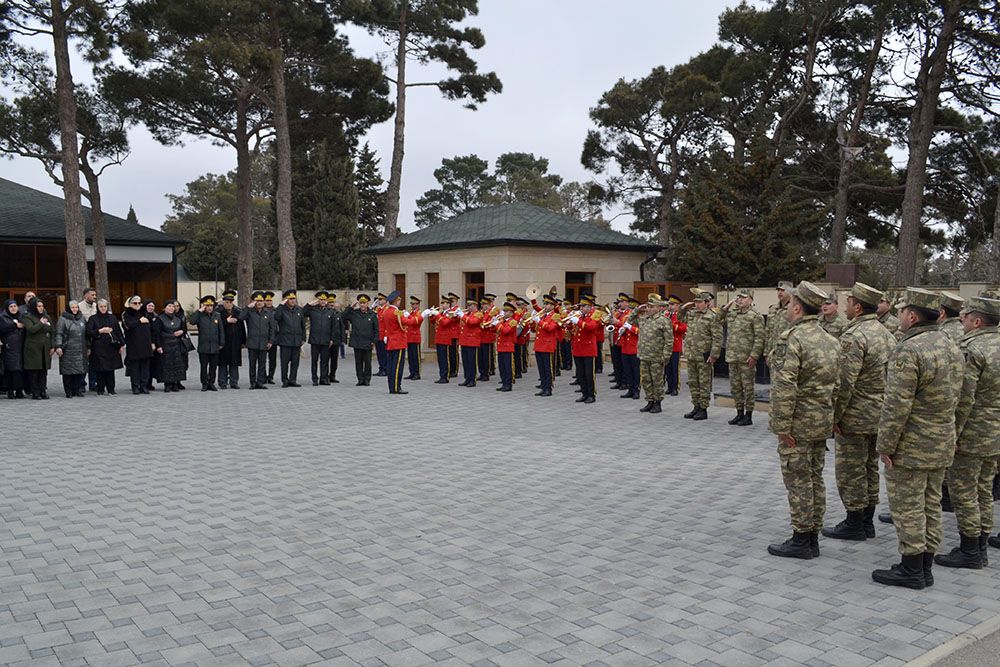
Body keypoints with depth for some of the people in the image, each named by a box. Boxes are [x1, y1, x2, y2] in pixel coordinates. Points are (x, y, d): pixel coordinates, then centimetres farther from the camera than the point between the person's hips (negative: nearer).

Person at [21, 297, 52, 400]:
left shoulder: (46, 316, 14)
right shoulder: (27, 317, -4)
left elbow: (51, 331, 16)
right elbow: (31, 329, -22)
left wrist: (52, 346, 11)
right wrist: (41, 323, -9)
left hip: (45, 348, 5)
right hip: (33, 348, -5)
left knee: (44, 371, 6)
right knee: (34, 372, -2)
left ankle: (43, 391, 11)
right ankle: (35, 393, 2)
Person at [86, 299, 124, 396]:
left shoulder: (112, 318, 11)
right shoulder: (93, 319, 4)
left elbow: (118, 331, 11)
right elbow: (88, 332, -5)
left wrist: (121, 345, 6)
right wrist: (100, 331, -16)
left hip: (111, 347, 2)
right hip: (98, 347, -2)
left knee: (110, 369, 2)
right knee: (100, 369, -3)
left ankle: (111, 389, 8)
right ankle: (100, 390, 5)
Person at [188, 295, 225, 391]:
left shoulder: (217, 315, 7)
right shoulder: (200, 316, 1)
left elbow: (221, 330, 9)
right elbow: (191, 320, -20)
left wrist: (221, 343, 5)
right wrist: (199, 311, -16)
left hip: (215, 346, 2)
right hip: (203, 346, -2)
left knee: (213, 366, 7)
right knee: (204, 366, 3)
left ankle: (211, 383, 16)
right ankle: (204, 384, 11)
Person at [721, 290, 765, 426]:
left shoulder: (755, 316, -7)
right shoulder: (731, 313, 14)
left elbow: (759, 337, -12)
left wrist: (754, 355, -18)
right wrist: (726, 307, 11)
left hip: (746, 359, -7)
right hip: (732, 358, 7)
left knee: (747, 387, 1)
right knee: (735, 387, 12)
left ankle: (748, 416, 9)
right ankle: (739, 413, 24)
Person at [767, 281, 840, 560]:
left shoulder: (791, 339, -19)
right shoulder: (830, 340, 9)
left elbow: (784, 388, -25)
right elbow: (836, 384, 14)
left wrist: (782, 426, -20)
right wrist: (830, 416, 19)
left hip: (798, 423, -8)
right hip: (822, 422, 9)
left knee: (798, 482, 0)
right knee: (815, 479, 14)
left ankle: (800, 541, 7)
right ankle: (812, 538, 23)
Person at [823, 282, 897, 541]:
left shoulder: (853, 336, -20)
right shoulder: (886, 333, 9)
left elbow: (844, 382, -23)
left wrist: (834, 415, -15)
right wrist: (883, 407, 20)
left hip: (856, 416, -9)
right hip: (880, 414, 9)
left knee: (850, 471, 2)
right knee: (870, 467, 16)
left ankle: (854, 524, 9)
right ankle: (867, 522, 24)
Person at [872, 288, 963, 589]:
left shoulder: (909, 350, -21)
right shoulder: (952, 347, 8)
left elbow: (897, 406, -23)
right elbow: (955, 398, 15)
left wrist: (885, 445, -15)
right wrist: (949, 435, 22)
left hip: (910, 448, -9)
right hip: (943, 446, 9)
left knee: (907, 508, 1)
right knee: (930, 506, 15)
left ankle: (911, 569, 9)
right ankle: (925, 568, 24)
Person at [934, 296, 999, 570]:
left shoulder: (970, 350, -19)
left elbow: (963, 398, -23)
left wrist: (952, 434, -17)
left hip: (971, 434, -9)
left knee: (963, 492, 1)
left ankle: (969, 551, 8)